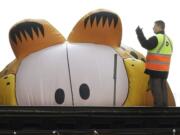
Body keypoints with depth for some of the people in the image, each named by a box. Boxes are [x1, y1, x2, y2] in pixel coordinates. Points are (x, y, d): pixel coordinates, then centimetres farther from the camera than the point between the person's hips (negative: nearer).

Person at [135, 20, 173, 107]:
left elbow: (145, 44, -24)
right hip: (164, 70, 8)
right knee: (163, 88, 11)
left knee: (156, 88, -5)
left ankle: (158, 106, -6)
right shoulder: (168, 40, 14)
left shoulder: (156, 38, -14)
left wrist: (139, 33, -15)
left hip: (155, 69, -8)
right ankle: (164, 106, 12)